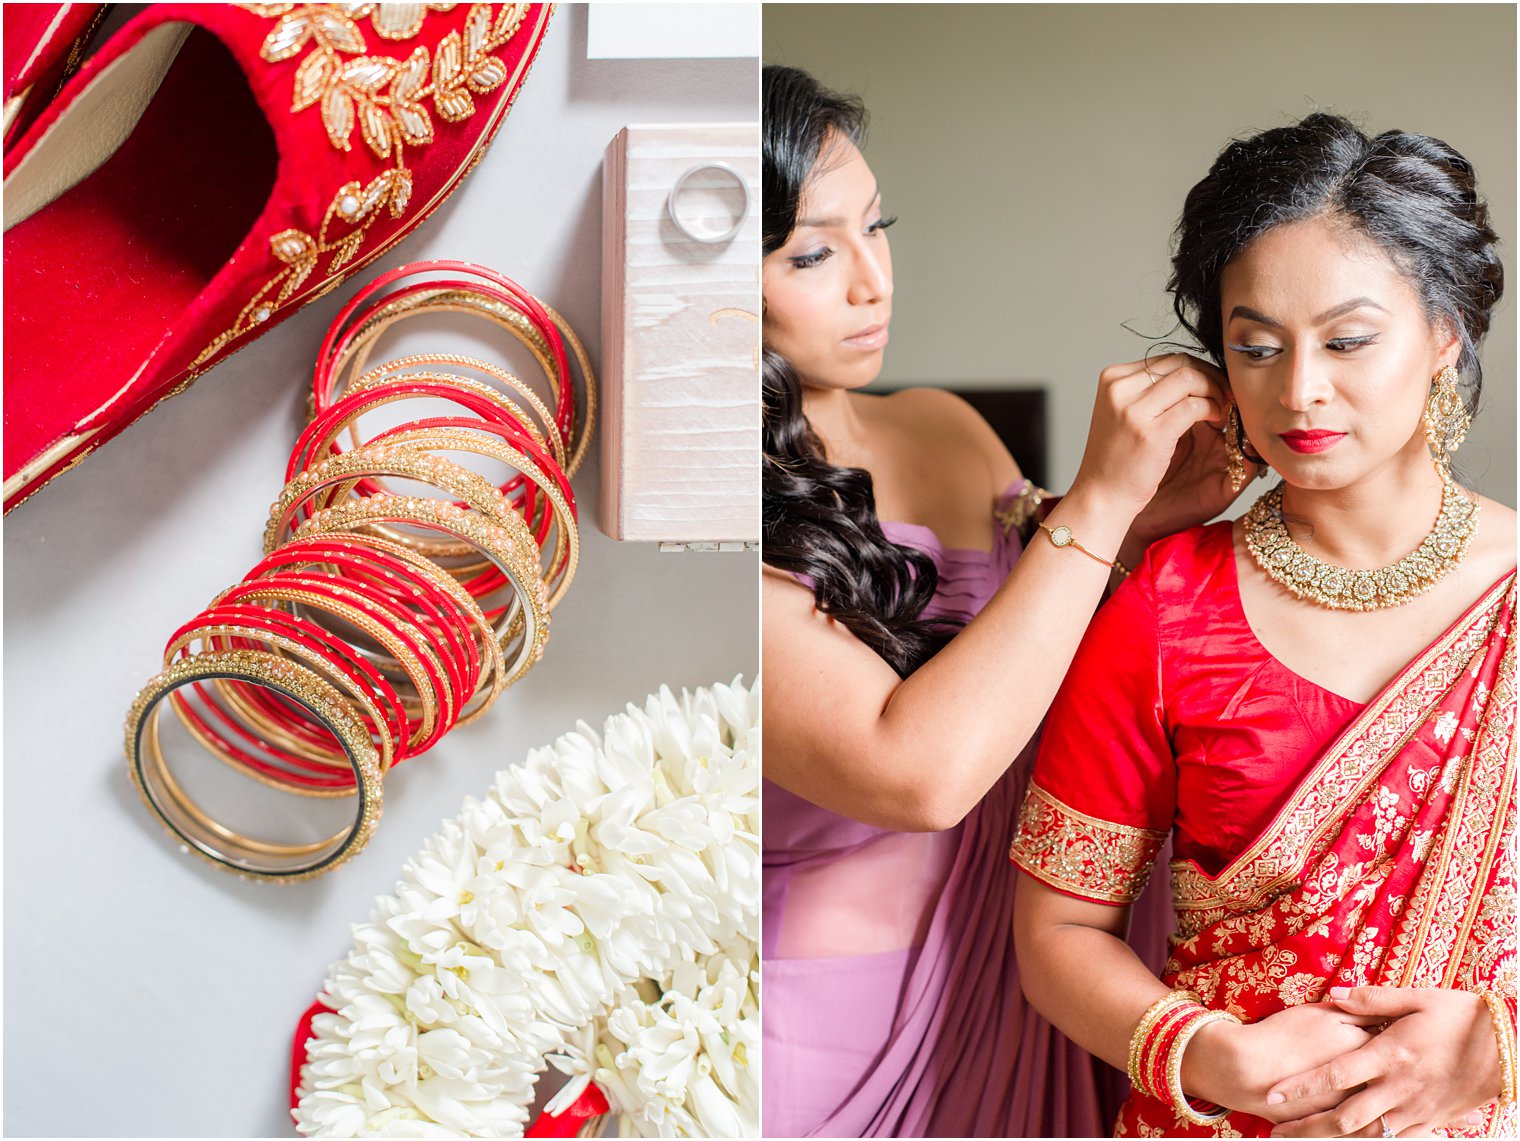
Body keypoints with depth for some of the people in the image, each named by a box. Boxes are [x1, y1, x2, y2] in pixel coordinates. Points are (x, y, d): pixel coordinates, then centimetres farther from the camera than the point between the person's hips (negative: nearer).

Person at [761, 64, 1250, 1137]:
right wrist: (1099, 501, -25)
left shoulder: (945, 428, 1)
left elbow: (1050, 688, 9)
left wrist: (1149, 523, -9)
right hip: (842, 1027, -6)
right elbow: (918, 770, -30)